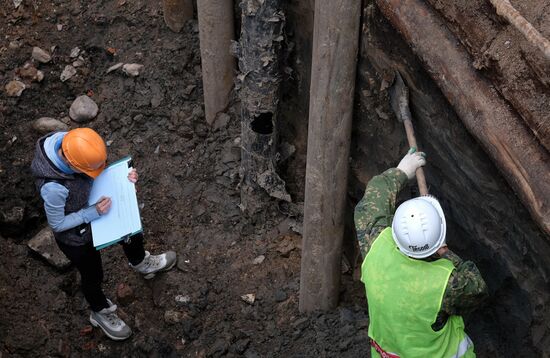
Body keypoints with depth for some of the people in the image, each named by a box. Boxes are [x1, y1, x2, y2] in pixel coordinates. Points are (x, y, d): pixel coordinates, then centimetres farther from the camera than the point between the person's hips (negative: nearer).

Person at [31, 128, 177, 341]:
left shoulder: (69, 141, -26)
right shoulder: (53, 188, -45)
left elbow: (99, 174, -5)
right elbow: (57, 224, -25)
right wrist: (93, 213, -28)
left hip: (93, 208, 7)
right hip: (75, 237, -7)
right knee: (93, 275, 20)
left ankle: (141, 263, 63)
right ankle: (101, 313, 52)